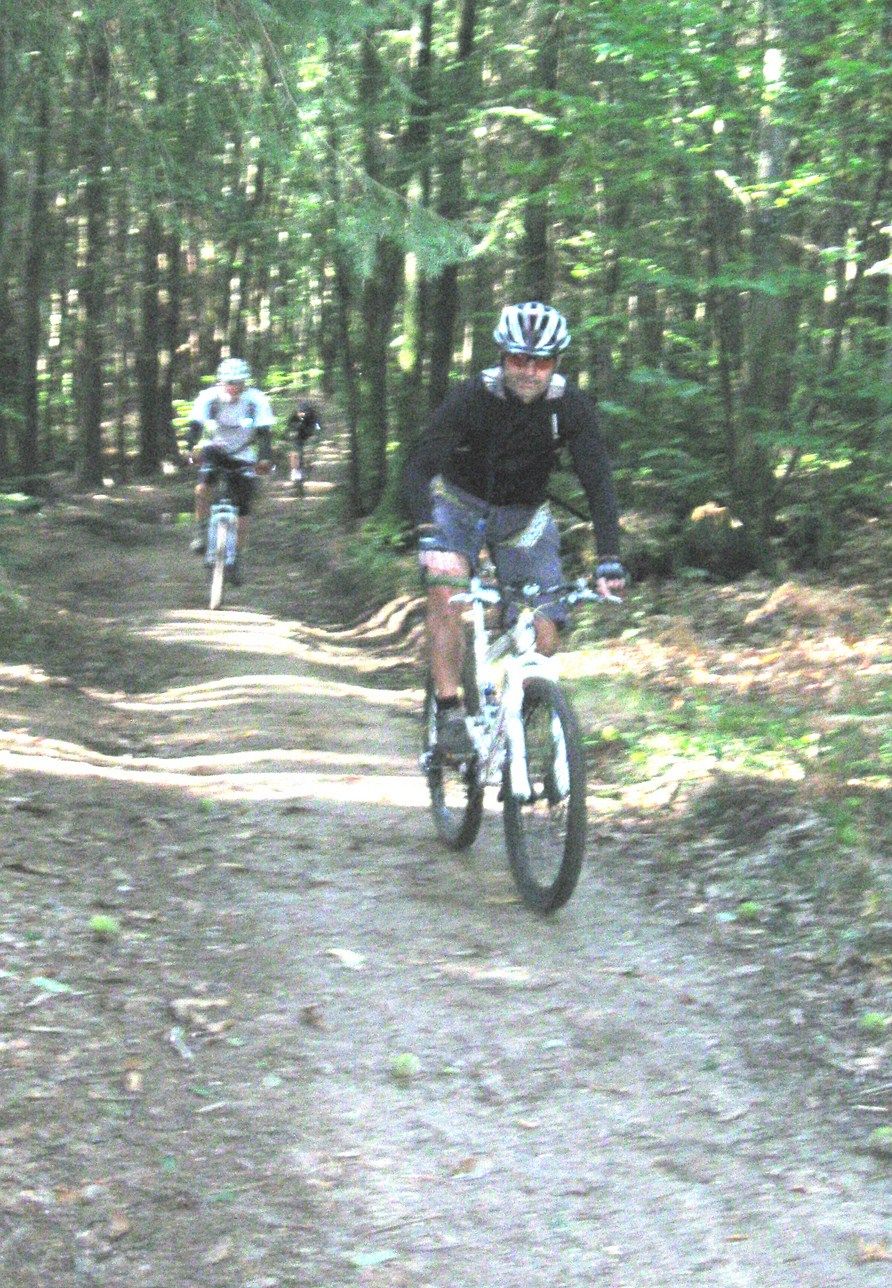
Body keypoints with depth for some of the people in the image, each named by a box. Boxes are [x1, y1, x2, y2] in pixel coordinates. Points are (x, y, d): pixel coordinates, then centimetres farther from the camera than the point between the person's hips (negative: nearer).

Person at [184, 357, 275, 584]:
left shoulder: (257, 400, -18)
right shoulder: (209, 397, -18)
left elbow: (264, 432, -25)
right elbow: (195, 426, -27)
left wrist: (265, 458, -43)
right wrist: (192, 449, -48)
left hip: (242, 457, 0)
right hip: (215, 449, 0)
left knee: (243, 510, -5)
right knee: (203, 485, -30)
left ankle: (238, 558, 7)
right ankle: (201, 530, -9)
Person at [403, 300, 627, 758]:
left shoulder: (571, 406, -20)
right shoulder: (472, 396, -26)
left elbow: (598, 483, -22)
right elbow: (419, 467, -32)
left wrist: (609, 559, -35)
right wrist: (429, 537, -48)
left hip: (523, 514, 2)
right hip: (460, 502, -2)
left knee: (543, 639, -9)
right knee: (445, 590, -31)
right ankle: (450, 714, -22)